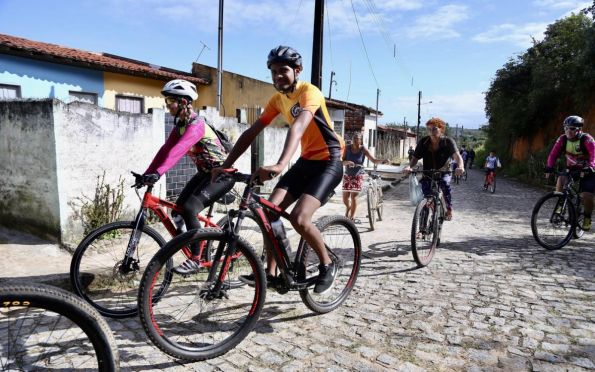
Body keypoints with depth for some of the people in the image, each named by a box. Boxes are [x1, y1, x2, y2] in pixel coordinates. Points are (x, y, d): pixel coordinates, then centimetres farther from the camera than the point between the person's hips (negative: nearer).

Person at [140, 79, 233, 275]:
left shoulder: (196, 124, -22)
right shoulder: (180, 124, 5)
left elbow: (179, 150, -36)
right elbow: (165, 149, 1)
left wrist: (158, 173, -45)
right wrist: (147, 173, -6)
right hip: (205, 172, 9)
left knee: (189, 208, -21)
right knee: (178, 209, 2)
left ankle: (196, 259, -7)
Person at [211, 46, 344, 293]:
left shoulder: (309, 92, -18)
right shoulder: (278, 99, 5)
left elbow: (298, 127, -37)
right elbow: (252, 132, 2)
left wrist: (280, 165, -53)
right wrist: (226, 165, -6)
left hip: (329, 162, -7)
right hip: (306, 161, 7)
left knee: (299, 218, -23)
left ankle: (327, 264, 4)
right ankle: (271, 272, 8)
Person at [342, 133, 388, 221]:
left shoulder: (363, 149, -10)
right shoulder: (348, 148, -6)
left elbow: (374, 160, -14)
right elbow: (342, 162, -8)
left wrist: (383, 161, -31)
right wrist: (347, 162, -30)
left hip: (358, 175, -2)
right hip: (347, 175, 2)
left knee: (354, 196, -9)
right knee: (345, 197, 3)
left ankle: (352, 217, 3)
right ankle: (348, 207, 38)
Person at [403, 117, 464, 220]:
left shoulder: (448, 141, -14)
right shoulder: (423, 142, -9)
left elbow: (457, 155, -28)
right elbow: (415, 158, -10)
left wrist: (460, 167, -50)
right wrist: (409, 166, -32)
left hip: (443, 172, -2)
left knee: (445, 184, -31)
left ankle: (449, 209, -6)